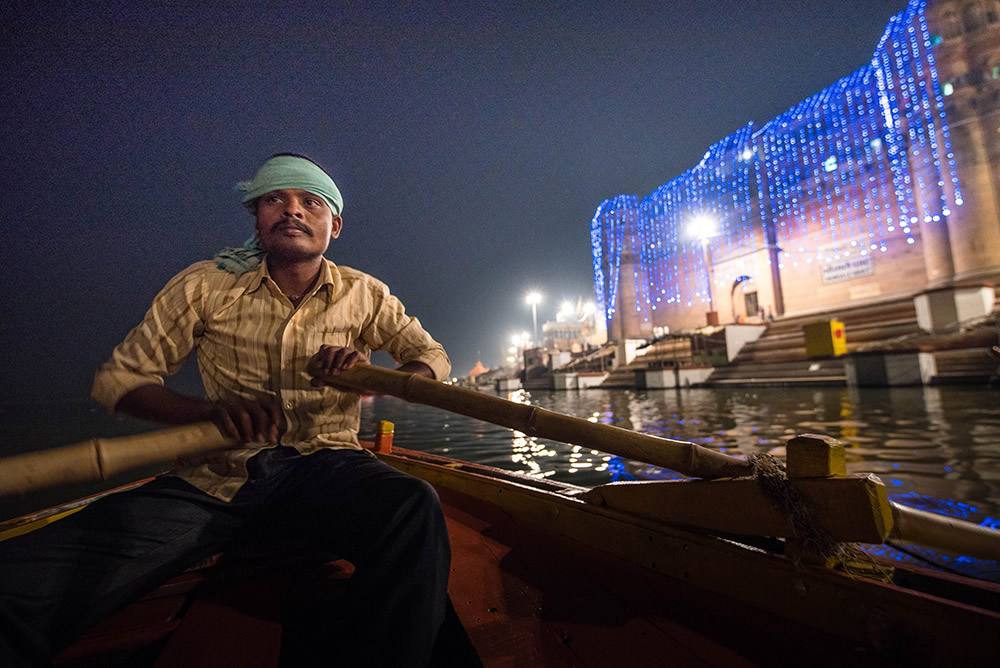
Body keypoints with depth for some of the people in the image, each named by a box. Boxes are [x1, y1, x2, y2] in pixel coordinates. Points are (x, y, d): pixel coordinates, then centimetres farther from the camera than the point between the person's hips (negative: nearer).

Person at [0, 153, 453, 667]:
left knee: (415, 508, -32)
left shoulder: (364, 295, 7)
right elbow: (116, 379, 6)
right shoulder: (206, 285, 5)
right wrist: (209, 410, -17)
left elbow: (433, 357, 10)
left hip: (321, 467, 0)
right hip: (214, 479, 1)